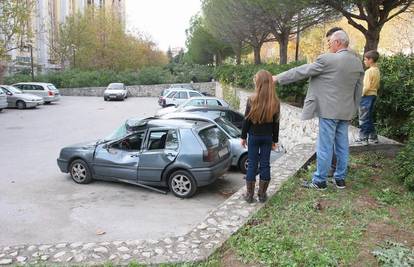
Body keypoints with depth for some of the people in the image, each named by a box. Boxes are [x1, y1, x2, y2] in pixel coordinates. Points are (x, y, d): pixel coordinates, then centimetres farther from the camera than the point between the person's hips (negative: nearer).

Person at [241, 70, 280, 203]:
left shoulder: (252, 100, -13)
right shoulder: (275, 102, -5)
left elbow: (246, 120, -8)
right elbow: (276, 123, 1)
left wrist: (243, 137, 4)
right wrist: (275, 140, 10)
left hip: (254, 136, -2)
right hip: (267, 137, 2)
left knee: (252, 164, 6)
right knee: (265, 164, 9)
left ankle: (249, 194, 12)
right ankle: (262, 194, 17)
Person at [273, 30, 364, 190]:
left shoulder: (327, 59, -14)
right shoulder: (358, 63, 9)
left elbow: (302, 71, -10)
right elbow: (358, 91, 14)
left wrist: (278, 78, -2)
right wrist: (353, 110, 23)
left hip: (329, 110, -7)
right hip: (346, 112, 7)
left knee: (325, 146, 0)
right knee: (342, 145, 13)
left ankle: (320, 181, 9)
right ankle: (340, 179, 23)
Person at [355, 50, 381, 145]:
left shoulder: (369, 71, -15)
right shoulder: (377, 70, 12)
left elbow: (366, 86, -20)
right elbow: (377, 86, 17)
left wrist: (360, 95, -13)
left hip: (367, 96, -9)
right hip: (374, 95, 9)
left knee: (363, 118, -3)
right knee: (369, 118, 16)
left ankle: (363, 138, 0)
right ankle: (373, 137, 20)